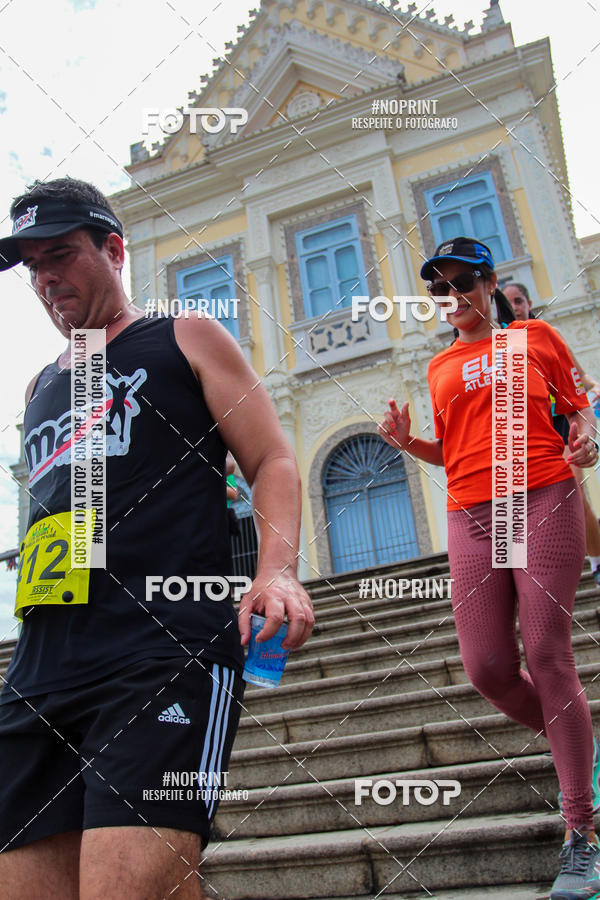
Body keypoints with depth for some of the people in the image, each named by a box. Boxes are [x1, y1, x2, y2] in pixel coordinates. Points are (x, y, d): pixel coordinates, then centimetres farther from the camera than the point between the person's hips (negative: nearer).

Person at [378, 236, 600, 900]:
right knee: (486, 668, -4)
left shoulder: (535, 336, 12)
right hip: (471, 516, 4)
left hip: (545, 500, -3)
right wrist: (407, 442, 4)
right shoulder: (440, 367, 20)